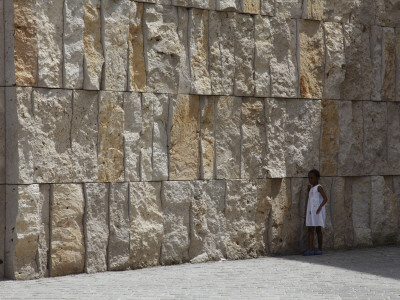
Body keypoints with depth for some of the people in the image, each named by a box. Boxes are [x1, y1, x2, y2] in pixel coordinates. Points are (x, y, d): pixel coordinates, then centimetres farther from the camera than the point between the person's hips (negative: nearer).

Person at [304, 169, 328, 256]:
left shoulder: (318, 187, -7)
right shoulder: (310, 188, 17)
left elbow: (325, 198, -18)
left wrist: (320, 206, -30)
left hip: (318, 211, -7)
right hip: (310, 211, 7)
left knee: (318, 229, -1)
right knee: (310, 230, -1)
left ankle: (319, 249, 4)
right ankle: (310, 249, -4)